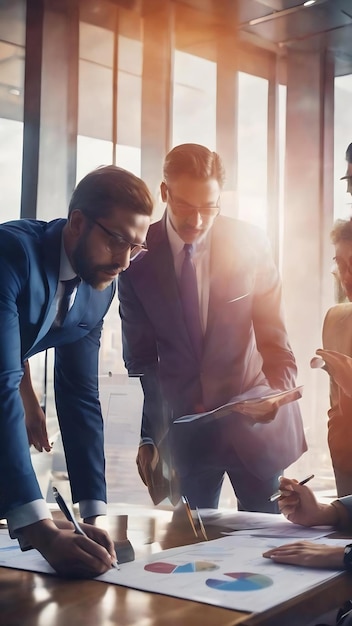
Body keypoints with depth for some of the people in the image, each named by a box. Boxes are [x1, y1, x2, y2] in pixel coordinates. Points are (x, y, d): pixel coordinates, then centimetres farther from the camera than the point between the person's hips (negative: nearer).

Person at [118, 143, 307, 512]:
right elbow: (140, 358, 1)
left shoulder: (249, 243, -8)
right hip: (183, 424, 0)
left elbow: (272, 333, -2)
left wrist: (281, 393, -20)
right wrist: (148, 436, -2)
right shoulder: (138, 256, -6)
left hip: (251, 419, 0)